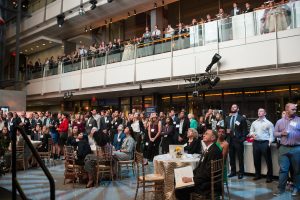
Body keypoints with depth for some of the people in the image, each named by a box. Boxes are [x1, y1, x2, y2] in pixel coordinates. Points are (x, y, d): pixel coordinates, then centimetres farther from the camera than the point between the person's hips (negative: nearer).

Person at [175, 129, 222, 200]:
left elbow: (208, 172, -22)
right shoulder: (207, 149, 13)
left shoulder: (214, 151, -18)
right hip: (202, 179, 9)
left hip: (210, 183, -9)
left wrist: (192, 179, -19)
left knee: (180, 190, -16)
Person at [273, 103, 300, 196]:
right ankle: (281, 188, 10)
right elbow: (275, 133, 11)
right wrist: (281, 133, -7)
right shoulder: (280, 121, 9)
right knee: (283, 169, 3)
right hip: (284, 148, 1)